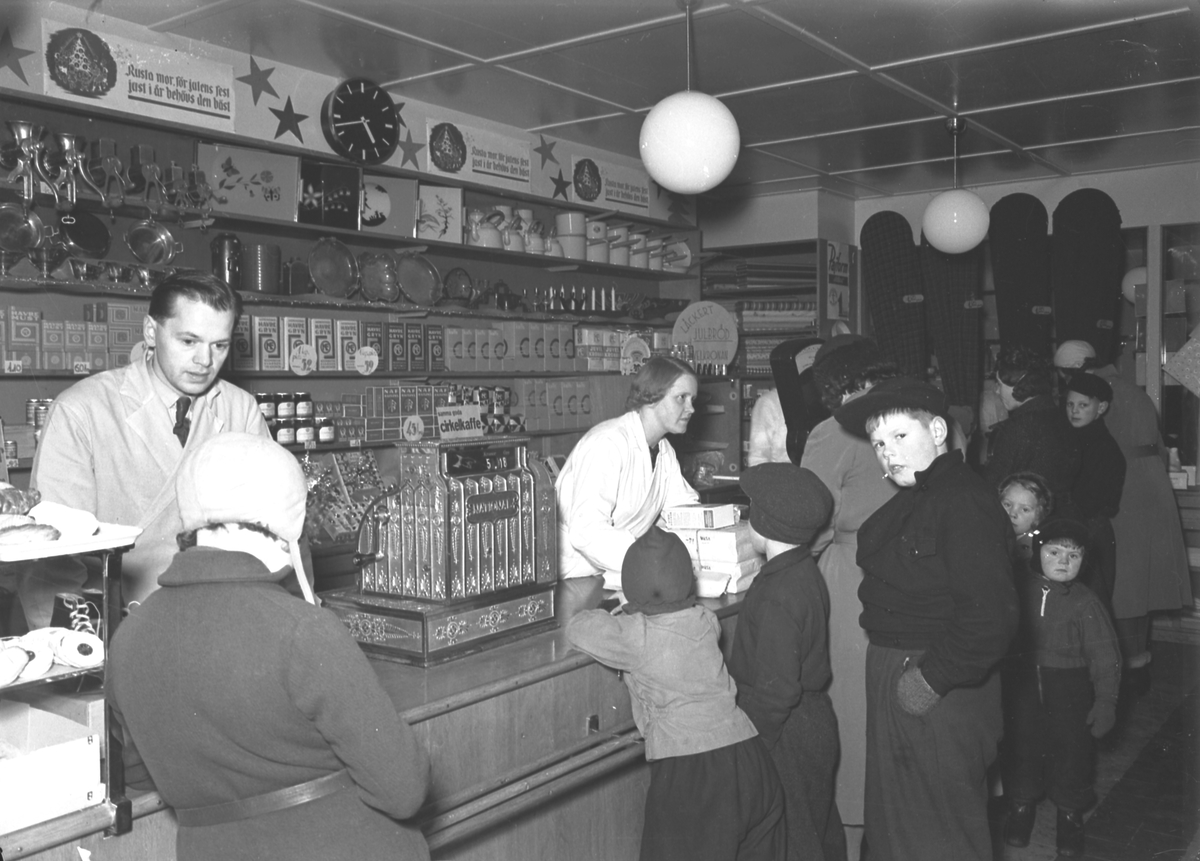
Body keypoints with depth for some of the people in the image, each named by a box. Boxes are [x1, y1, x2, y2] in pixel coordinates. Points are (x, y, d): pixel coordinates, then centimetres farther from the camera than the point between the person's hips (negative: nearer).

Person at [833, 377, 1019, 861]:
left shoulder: (964, 503, -21)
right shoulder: (910, 500, 11)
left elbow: (991, 613, -28)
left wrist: (933, 678, -21)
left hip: (941, 693, -9)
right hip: (895, 676, 10)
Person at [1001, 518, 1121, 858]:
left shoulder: (1085, 602, -10)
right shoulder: (1019, 589, -6)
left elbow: (1105, 656, -9)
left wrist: (1106, 701, -13)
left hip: (1069, 692, -1)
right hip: (1022, 686, 2)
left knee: (1070, 750, 8)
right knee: (1021, 745, 12)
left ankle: (1070, 815, 31)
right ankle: (1021, 806, 34)